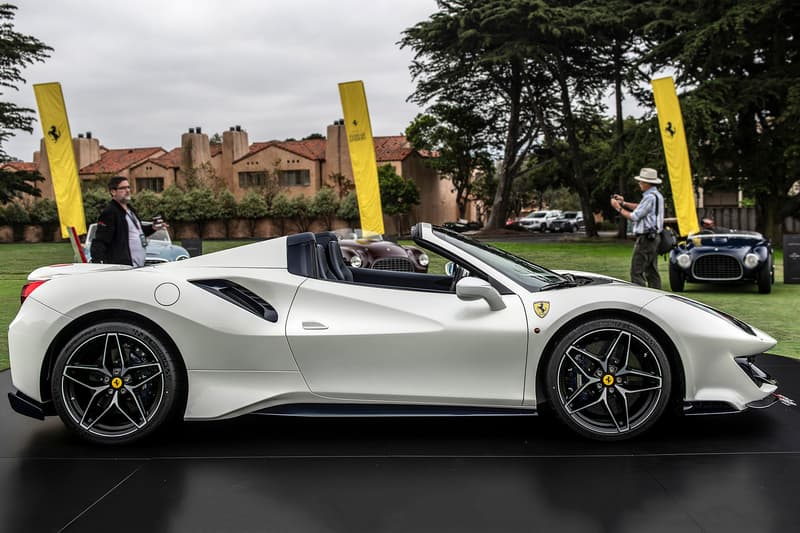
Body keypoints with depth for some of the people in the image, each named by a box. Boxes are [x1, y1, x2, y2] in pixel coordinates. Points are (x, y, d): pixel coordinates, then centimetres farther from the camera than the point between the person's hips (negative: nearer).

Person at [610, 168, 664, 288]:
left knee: (636, 272, -9)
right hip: (654, 237, 10)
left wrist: (618, 208, -6)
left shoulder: (650, 197, -17)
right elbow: (641, 208, 24)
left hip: (645, 238, -10)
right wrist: (624, 203, 17)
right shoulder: (657, 195, 15)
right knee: (652, 271, 13)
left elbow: (634, 217, -17)